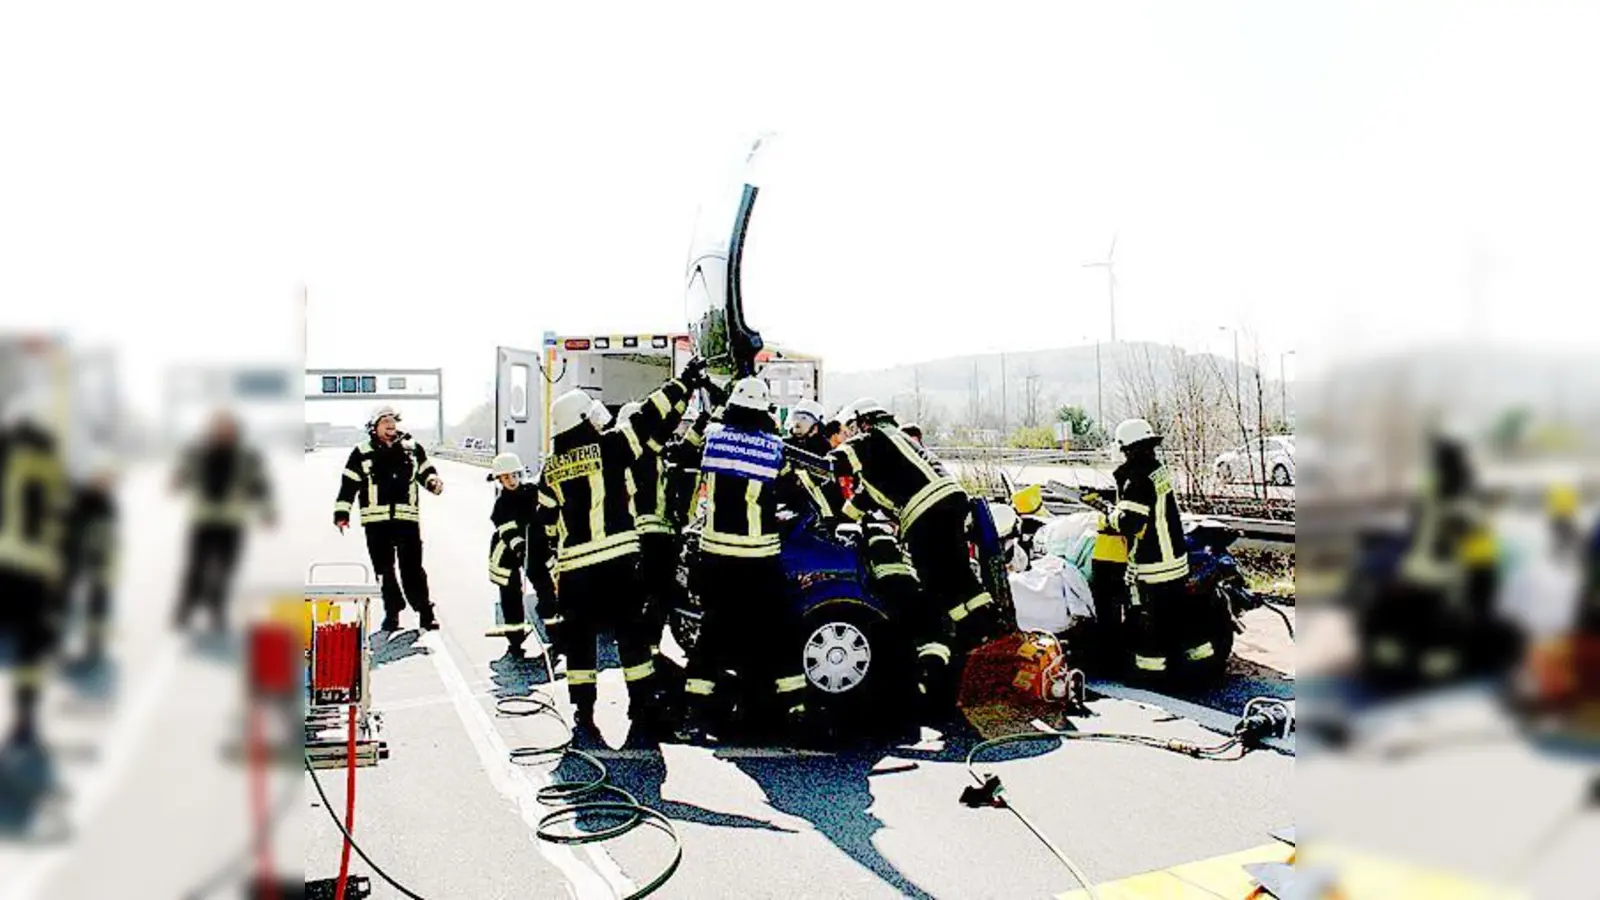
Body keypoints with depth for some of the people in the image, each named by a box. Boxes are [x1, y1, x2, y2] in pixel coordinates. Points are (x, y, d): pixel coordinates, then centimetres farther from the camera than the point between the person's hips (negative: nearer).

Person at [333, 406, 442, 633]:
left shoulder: (412, 448, 8)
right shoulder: (362, 452, 5)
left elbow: (426, 470, 16)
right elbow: (348, 484, 5)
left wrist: (433, 481, -6)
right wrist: (341, 513, -1)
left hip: (407, 517, 0)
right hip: (376, 519, 0)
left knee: (412, 568, -1)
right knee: (384, 569, 6)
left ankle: (426, 613, 5)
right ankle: (392, 613, 17)